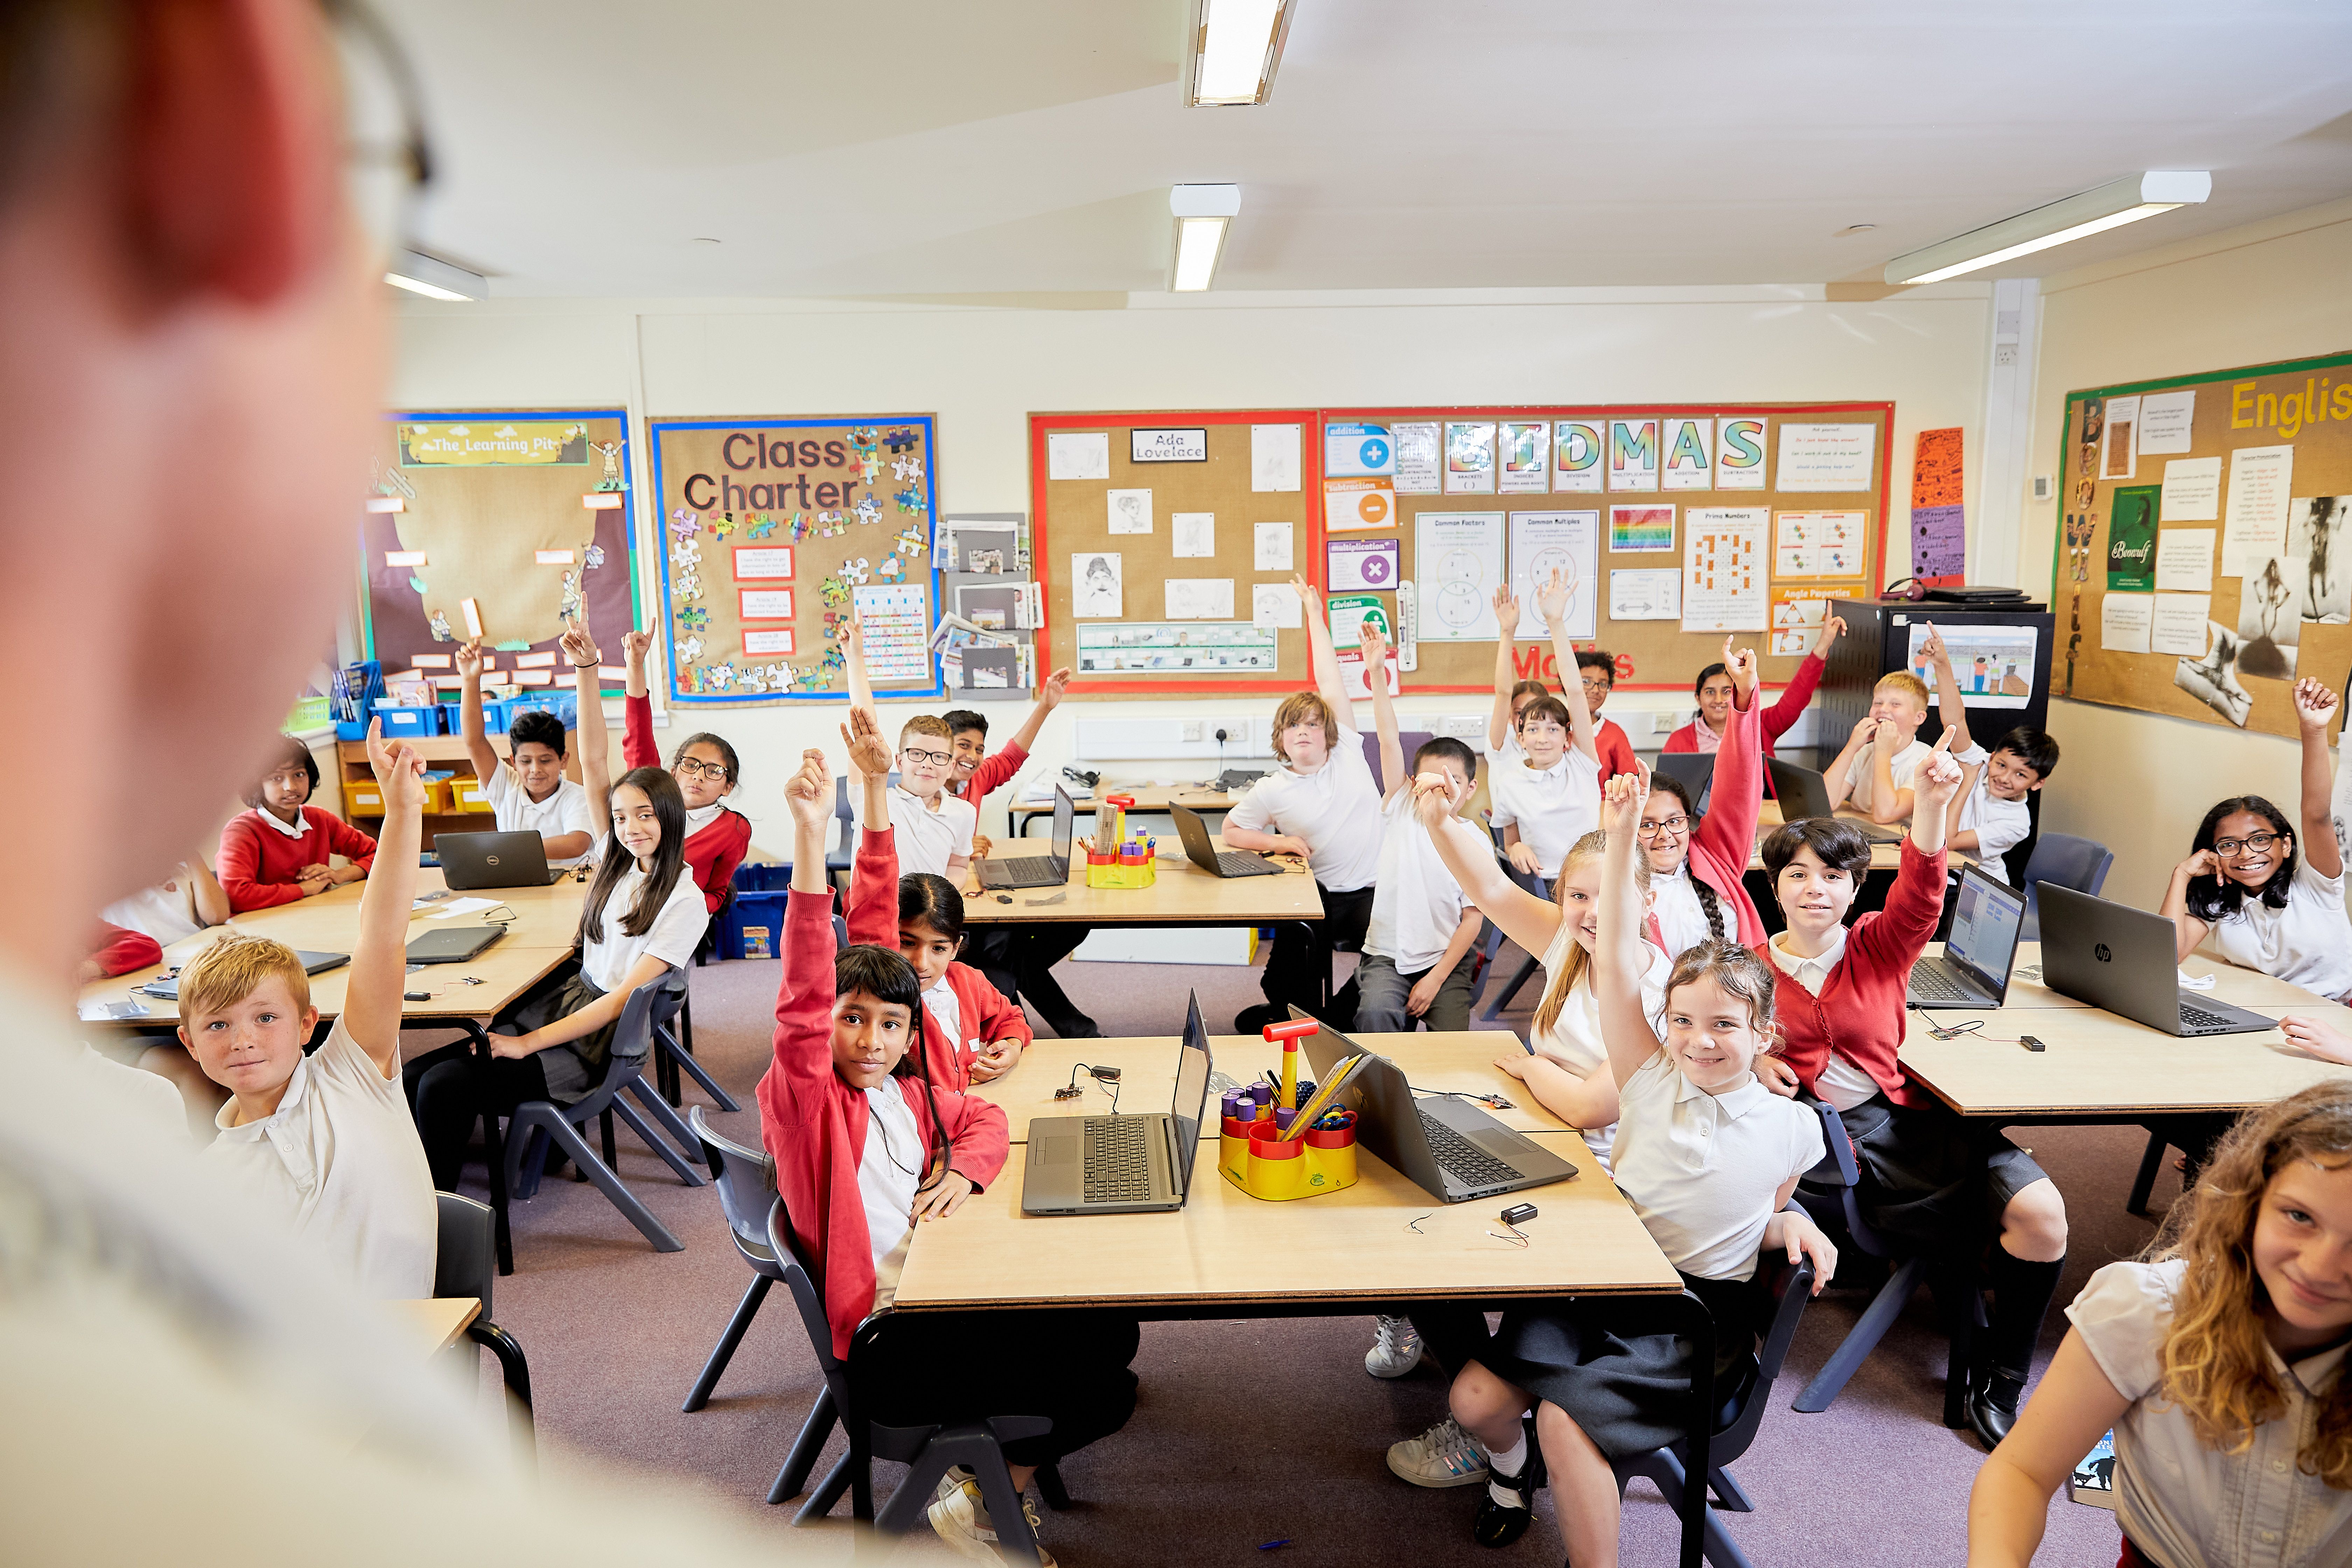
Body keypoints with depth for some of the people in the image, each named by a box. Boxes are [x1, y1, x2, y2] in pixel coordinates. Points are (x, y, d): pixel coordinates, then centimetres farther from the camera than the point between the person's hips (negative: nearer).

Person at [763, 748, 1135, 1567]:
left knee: (1112, 1332, 8)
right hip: (885, 1340, -8)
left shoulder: (910, 1094, 8)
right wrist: (810, 833, -40)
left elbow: (985, 1118, 24)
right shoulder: (805, 1097, -14)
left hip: (946, 1292, 8)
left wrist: (964, 1170, -2)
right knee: (1105, 1395, -11)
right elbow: (802, 997, -29)